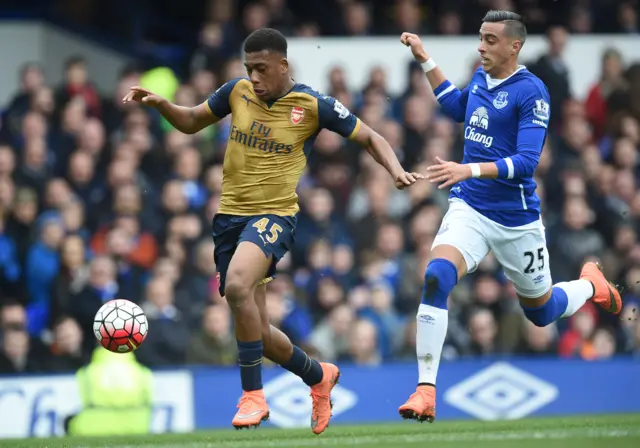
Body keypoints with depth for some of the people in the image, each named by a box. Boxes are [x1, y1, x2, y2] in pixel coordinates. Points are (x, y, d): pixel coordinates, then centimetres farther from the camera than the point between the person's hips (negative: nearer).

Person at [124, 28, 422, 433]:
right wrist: (160, 104, 0)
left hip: (274, 216, -5)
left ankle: (253, 395, -22)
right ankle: (320, 375, 37)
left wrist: (396, 170, -16)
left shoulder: (314, 106, -7)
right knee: (256, 334, 8)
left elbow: (370, 138, 2)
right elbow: (191, 122, 19)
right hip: (230, 215, 5)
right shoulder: (237, 92, 3)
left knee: (237, 285, -35)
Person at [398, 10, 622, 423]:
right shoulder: (480, 78, 4)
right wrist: (425, 60, 22)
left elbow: (526, 162, -25)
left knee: (541, 311, 14)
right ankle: (426, 391, -25)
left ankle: (592, 283, 50)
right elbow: (459, 109, 28)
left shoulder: (531, 92, -16)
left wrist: (469, 169, -36)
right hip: (469, 208, 4)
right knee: (435, 278, -25)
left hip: (516, 219, -4)